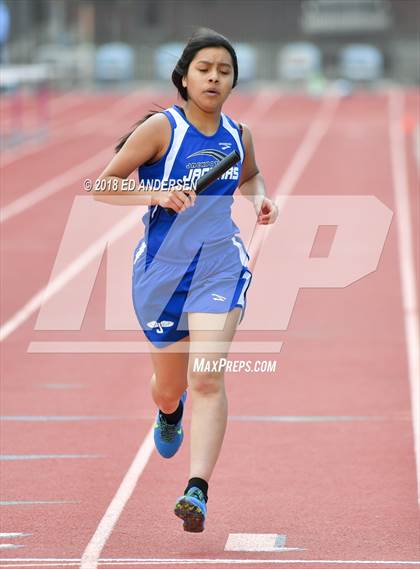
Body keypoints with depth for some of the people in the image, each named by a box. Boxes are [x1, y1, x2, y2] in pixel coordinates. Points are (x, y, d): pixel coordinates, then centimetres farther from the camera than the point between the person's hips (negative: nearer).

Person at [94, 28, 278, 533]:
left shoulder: (237, 135, 3)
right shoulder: (161, 128, -10)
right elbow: (103, 186, -9)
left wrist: (260, 199, 4)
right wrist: (157, 195, -23)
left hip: (220, 268, 1)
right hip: (161, 268, -1)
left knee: (207, 380, -18)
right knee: (169, 386, 17)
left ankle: (198, 491, -23)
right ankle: (169, 413, 56)